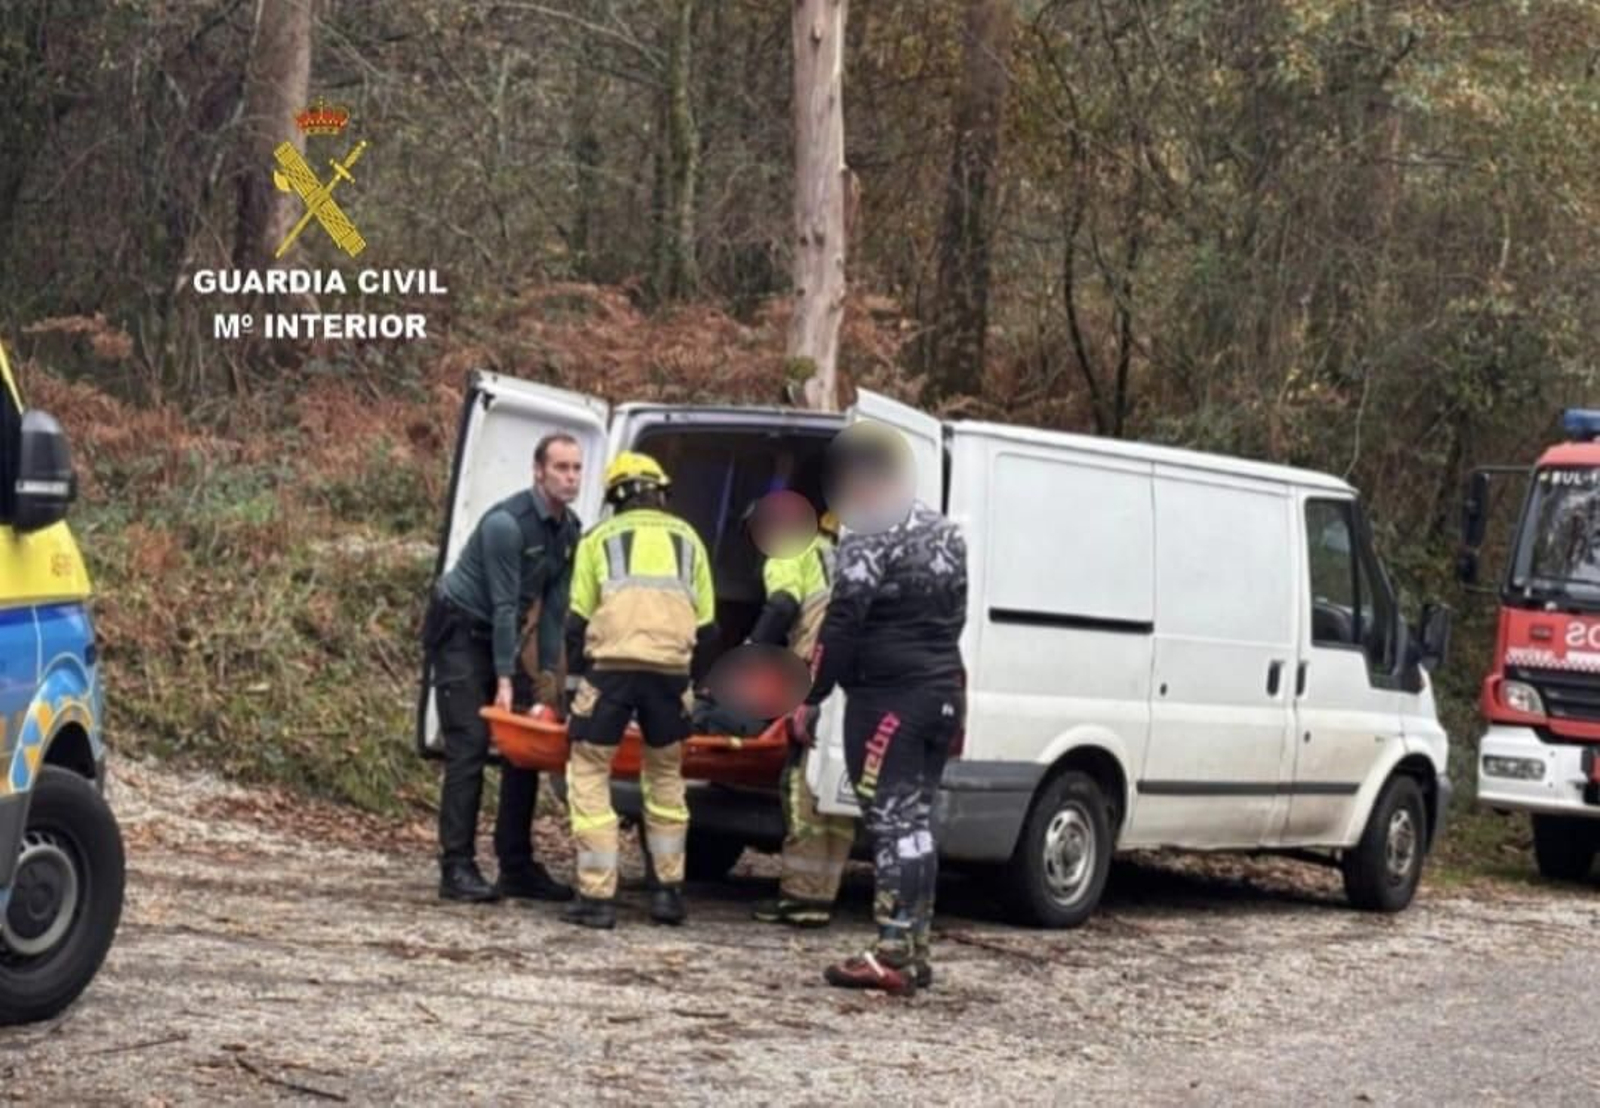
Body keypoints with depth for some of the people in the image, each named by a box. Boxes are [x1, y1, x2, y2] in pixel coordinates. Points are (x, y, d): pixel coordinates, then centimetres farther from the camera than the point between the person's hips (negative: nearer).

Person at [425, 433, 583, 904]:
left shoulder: (569, 529, 2)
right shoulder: (507, 523, -23)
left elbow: (555, 606, 6)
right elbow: (504, 605, -24)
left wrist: (549, 671, 1)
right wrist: (504, 680, -24)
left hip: (496, 635, 8)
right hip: (458, 630, -8)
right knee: (469, 746, -15)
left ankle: (517, 866, 9)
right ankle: (458, 869, -14)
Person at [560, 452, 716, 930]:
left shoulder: (599, 538, 17)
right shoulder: (687, 539, 23)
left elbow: (578, 621, 13)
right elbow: (706, 624, 21)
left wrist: (581, 675, 25)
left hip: (612, 665, -2)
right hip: (671, 670, 2)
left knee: (589, 774, 6)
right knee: (666, 776, 21)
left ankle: (597, 896, -1)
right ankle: (669, 892, 20)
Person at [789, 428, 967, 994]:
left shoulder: (872, 537, -12)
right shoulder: (946, 534, 17)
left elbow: (842, 624, -16)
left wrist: (810, 698, -12)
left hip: (887, 698, -9)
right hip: (942, 693, 9)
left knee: (892, 820, -8)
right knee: (916, 818, 13)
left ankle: (894, 953, -10)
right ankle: (915, 951, 16)